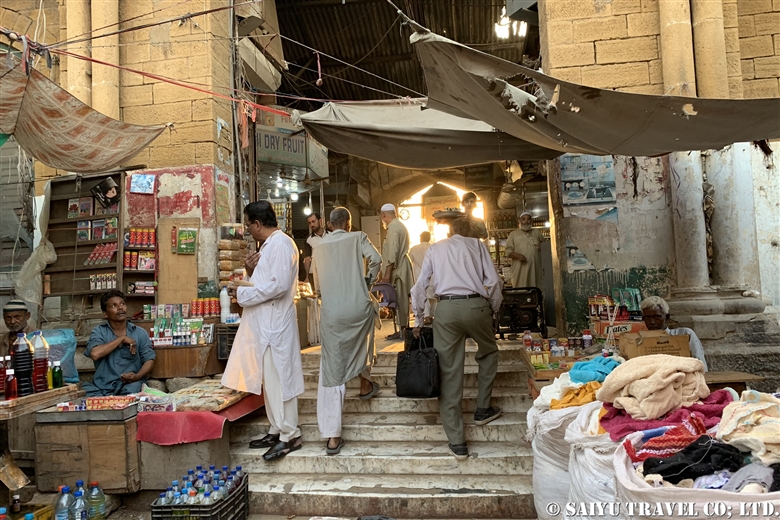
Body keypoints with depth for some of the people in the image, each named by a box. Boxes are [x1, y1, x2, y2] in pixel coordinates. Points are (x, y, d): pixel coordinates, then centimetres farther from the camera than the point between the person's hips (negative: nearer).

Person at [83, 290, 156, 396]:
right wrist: (122, 338, -9)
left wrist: (137, 376, -16)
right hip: (103, 385, 1)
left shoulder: (140, 333, 9)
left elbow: (149, 360, 4)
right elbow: (95, 354, -13)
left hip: (131, 384, -1)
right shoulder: (99, 332, 7)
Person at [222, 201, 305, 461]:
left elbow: (279, 285, -23)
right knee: (268, 379, 15)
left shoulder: (281, 244, -14)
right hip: (264, 323, 10)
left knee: (279, 378, -3)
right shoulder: (269, 245, 16)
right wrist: (252, 271, 3)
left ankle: (290, 436, 7)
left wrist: (243, 294, -15)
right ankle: (276, 431, 25)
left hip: (275, 322, -10)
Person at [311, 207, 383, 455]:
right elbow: (376, 259, -12)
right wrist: (368, 280, 6)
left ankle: (332, 437, 5)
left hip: (331, 315, 2)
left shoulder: (319, 247, 14)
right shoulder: (357, 238, 4)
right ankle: (365, 385, 42)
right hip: (359, 309, -1)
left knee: (332, 373, 5)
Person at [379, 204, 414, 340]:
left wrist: (387, 272, -20)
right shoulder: (399, 225, 19)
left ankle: (403, 331, -3)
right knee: (401, 300, 11)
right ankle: (403, 329, 16)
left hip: (397, 269, -10)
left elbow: (393, 252, -20)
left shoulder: (393, 227, -13)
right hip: (400, 267, 10)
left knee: (400, 300, -6)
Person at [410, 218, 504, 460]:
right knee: (488, 352, 29)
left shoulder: (435, 249, 20)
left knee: (449, 373, 5)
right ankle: (483, 408, 30)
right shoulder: (477, 244, 16)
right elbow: (493, 282, 6)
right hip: (476, 305, 0)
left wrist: (418, 319, 21)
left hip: (446, 309, 1)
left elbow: (419, 286, 14)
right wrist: (493, 311, 17)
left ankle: (457, 442, 9)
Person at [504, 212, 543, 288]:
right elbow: (508, 250, 5)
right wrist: (517, 255, -14)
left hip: (536, 269, 2)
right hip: (520, 270, -2)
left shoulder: (537, 232, 18)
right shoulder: (513, 234, 10)